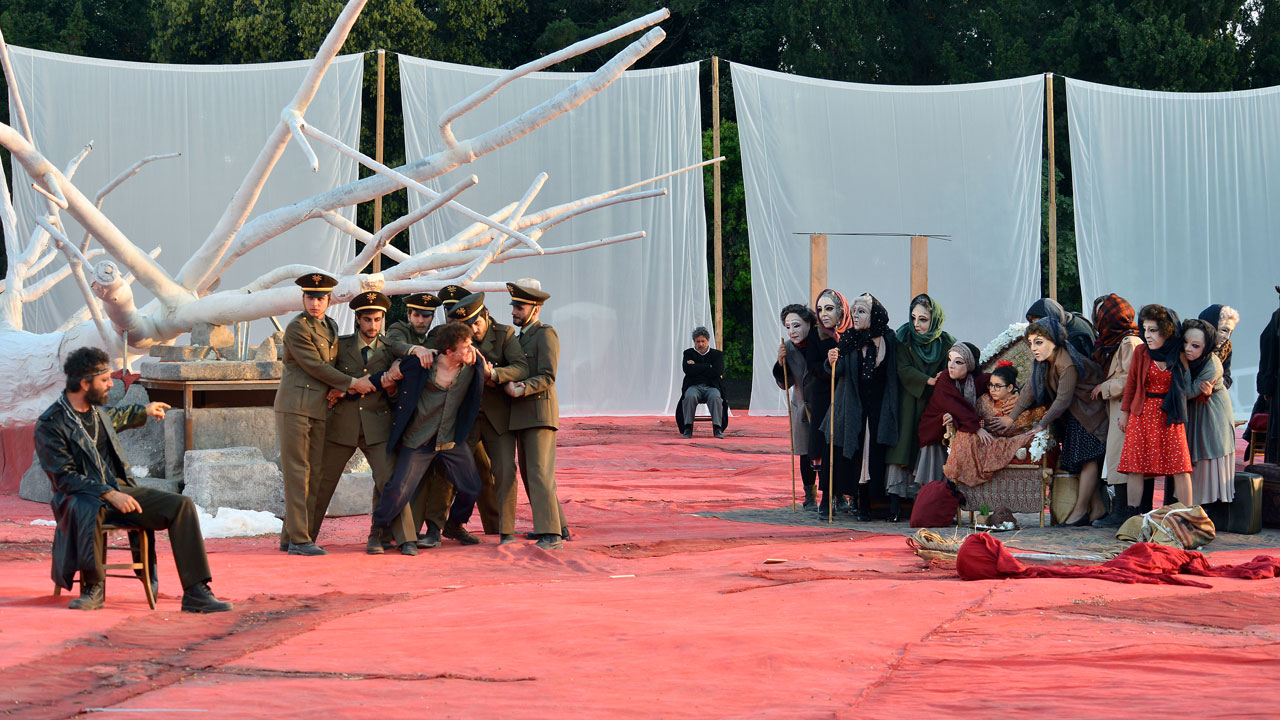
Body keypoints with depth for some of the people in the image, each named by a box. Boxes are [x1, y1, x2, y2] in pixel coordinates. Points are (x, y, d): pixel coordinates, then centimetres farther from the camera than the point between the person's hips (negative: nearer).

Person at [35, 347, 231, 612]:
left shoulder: (96, 410, 13)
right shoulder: (49, 425, -12)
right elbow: (64, 478, -17)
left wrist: (144, 412, 54)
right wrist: (110, 494, -26)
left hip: (120, 491, 7)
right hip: (82, 497, -7)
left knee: (182, 505, -14)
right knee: (88, 510, -44)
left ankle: (195, 593, -19)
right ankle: (93, 588, -21)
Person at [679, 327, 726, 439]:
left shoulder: (717, 354, 12)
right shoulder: (688, 353, 15)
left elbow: (717, 372, -6)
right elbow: (687, 370, -5)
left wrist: (696, 367, -2)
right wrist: (708, 367, -3)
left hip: (711, 386, 0)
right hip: (694, 386, 0)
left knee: (715, 397, -36)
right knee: (690, 396, -36)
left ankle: (717, 428, -35)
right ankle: (688, 428, -32)